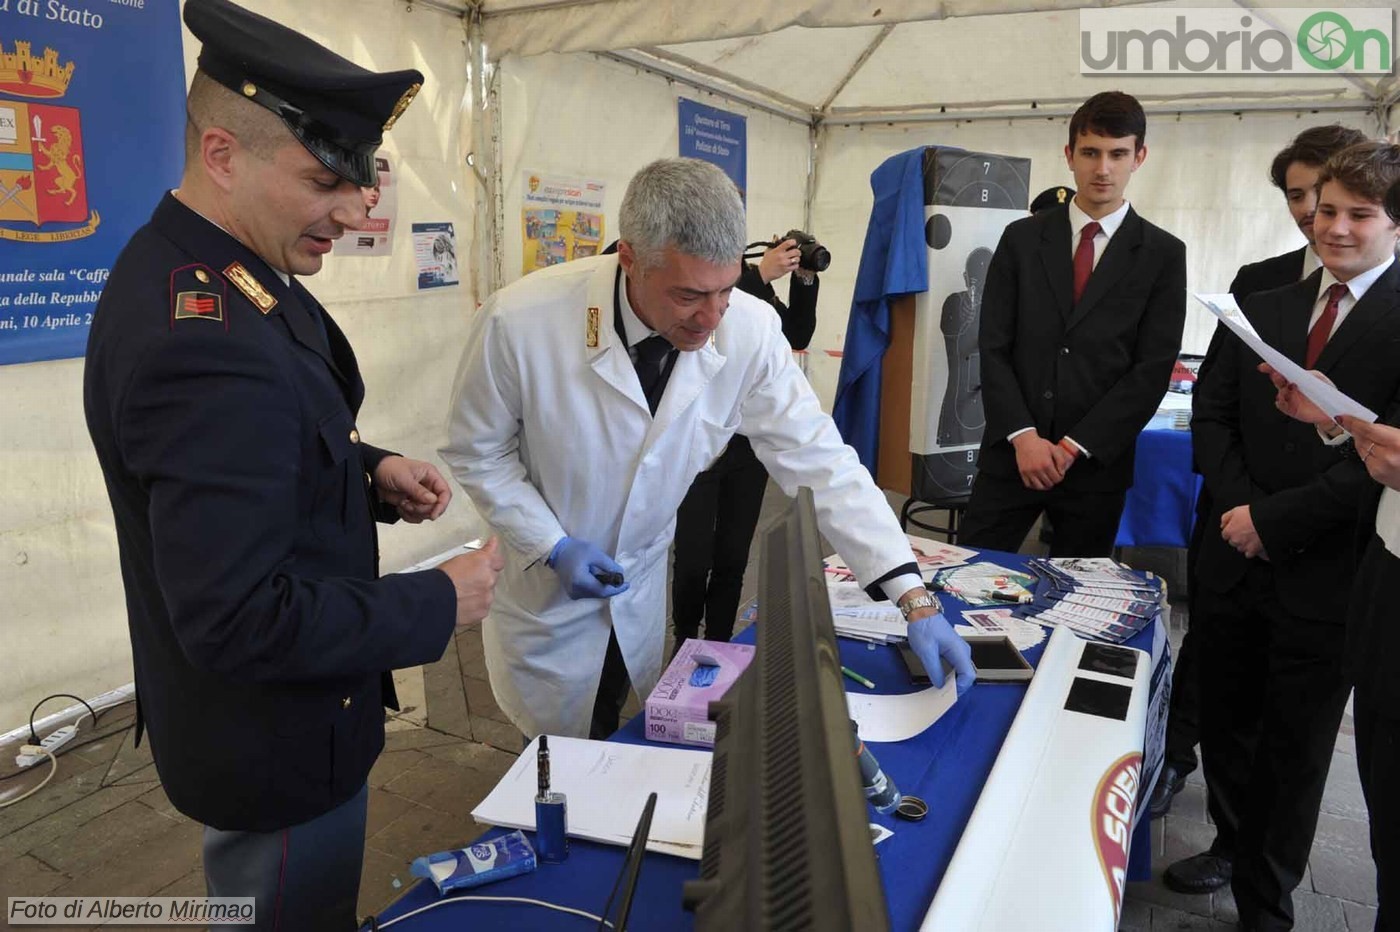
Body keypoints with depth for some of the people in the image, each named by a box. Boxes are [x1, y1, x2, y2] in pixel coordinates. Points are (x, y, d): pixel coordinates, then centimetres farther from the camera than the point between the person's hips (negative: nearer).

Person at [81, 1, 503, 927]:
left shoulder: (223, 271, 0)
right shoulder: (203, 339, -32)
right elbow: (237, 621, -32)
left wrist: (369, 469, -3)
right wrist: (439, 604, -22)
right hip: (276, 752, -9)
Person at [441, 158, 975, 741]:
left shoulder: (749, 330, -22)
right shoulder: (520, 322, -27)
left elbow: (819, 460, -18)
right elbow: (476, 450, -10)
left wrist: (914, 600, -22)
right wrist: (553, 548, -20)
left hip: (649, 586, 2)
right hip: (546, 583, -2)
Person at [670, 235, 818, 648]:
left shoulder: (750, 281, 5)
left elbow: (796, 338, 4)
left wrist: (804, 280, -6)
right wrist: (762, 275, -27)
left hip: (749, 443, 4)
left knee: (733, 558, 10)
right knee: (693, 559, 1)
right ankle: (685, 645, 27)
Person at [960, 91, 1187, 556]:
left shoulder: (1163, 254, 4)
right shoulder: (1022, 238, 6)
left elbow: (1153, 369, -2)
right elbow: (993, 348, 1)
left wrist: (1075, 446, -10)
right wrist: (1023, 435, -10)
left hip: (1096, 462, 0)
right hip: (1011, 452, 1)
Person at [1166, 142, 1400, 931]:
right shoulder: (1261, 308, 8)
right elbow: (1213, 415, 6)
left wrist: (1274, 519, -16)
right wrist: (1239, 504, -9)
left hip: (1327, 576, -4)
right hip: (1236, 561, 5)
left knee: (1295, 748, 10)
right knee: (1226, 725, 19)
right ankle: (1233, 845, 43)